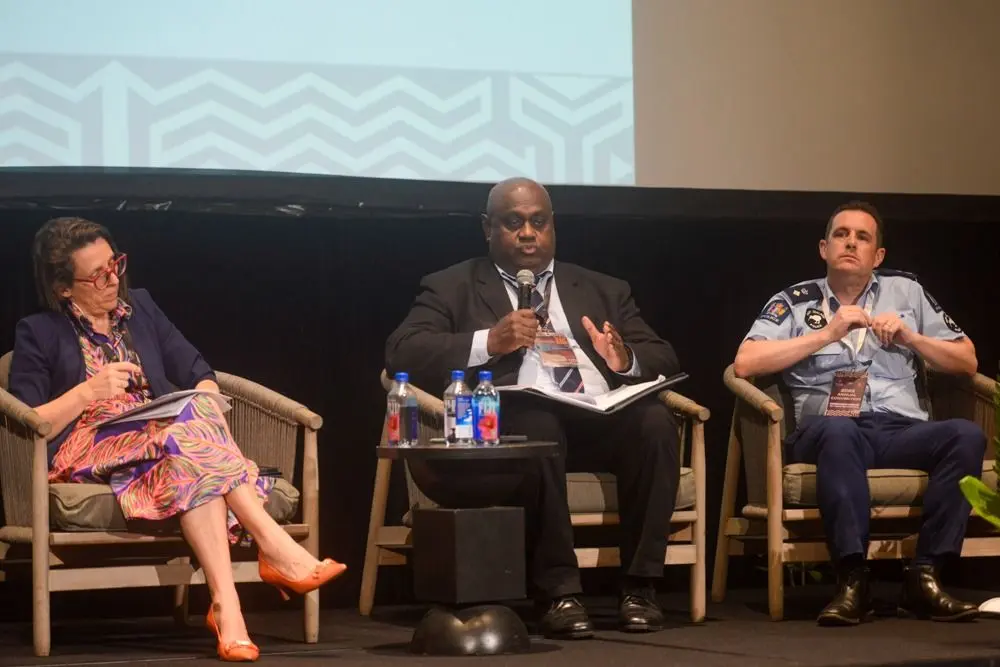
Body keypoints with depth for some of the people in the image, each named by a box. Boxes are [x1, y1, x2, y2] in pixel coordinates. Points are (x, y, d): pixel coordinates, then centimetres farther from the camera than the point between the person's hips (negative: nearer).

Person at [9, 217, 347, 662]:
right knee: (193, 427, -35)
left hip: (162, 436, 4)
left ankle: (226, 604, -51)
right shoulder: (39, 334, 8)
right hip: (89, 450, -4)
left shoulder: (140, 307, 22)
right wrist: (88, 392, -12)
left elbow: (198, 373, 15)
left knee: (191, 464, -37)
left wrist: (205, 396, -8)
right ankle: (276, 549, -44)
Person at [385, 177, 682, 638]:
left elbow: (664, 360, 18)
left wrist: (626, 360, -7)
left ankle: (639, 585, -19)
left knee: (654, 419, -28)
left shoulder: (603, 291, 25)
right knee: (536, 424, -37)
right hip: (513, 424, -3)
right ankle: (557, 592, -29)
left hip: (602, 421, 3)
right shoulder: (451, 288, 15)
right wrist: (488, 341, -14)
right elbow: (401, 354, -1)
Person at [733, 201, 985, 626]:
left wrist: (909, 337, 4)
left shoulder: (905, 291, 22)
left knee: (966, 435, -29)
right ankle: (852, 579, -36)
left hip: (901, 430, 3)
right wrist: (827, 333, -4)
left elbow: (967, 362, 22)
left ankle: (923, 577, -26)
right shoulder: (794, 301, 15)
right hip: (827, 431, -3)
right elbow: (744, 363, -2)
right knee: (837, 430, -40)